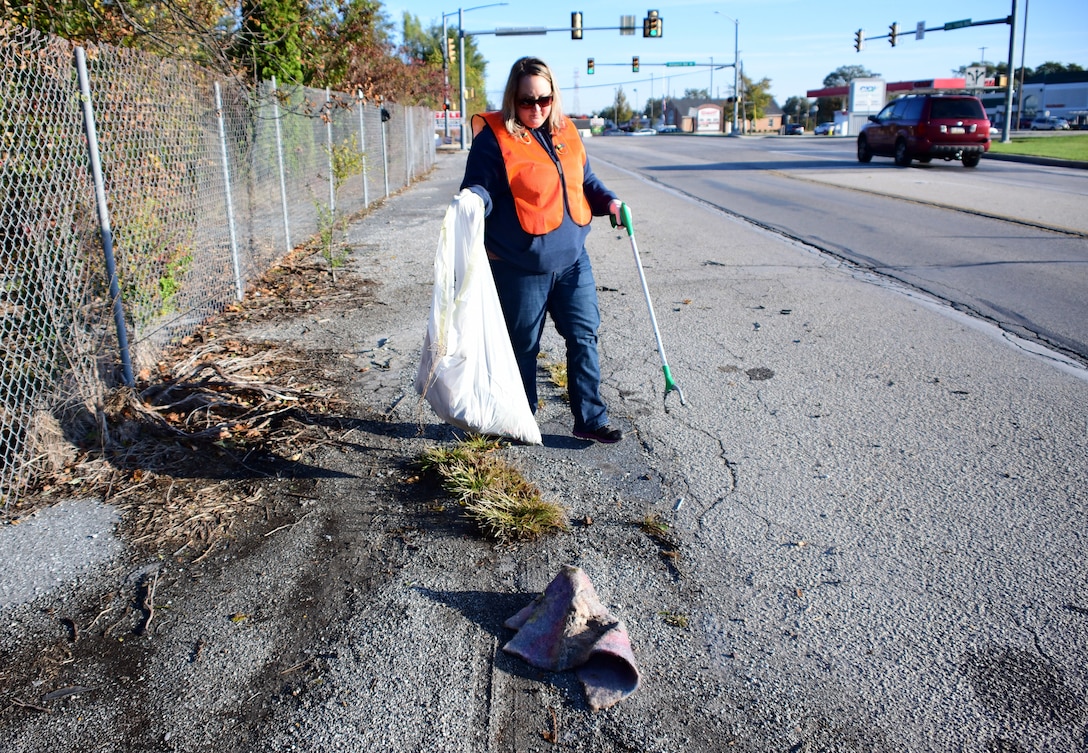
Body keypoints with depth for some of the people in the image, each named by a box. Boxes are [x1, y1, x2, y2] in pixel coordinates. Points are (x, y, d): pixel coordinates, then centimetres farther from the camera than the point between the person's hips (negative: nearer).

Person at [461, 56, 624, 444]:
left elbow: (585, 180, 21)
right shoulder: (494, 138, -8)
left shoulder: (566, 133, 10)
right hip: (519, 266, -5)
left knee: (584, 336, 7)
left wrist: (608, 201, 5)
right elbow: (479, 185, -13)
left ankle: (590, 419, 19)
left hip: (571, 259, 5)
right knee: (523, 346, 8)